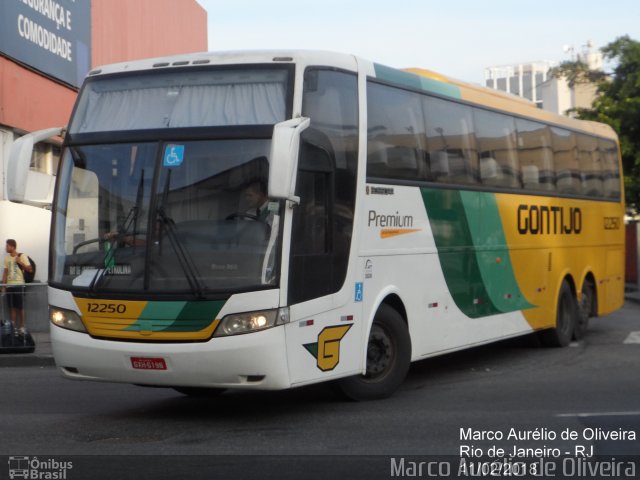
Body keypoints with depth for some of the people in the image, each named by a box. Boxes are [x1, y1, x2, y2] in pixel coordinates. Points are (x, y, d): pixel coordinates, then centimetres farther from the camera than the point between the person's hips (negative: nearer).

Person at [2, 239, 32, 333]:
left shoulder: (22, 256, -4)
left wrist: (20, 262, -18)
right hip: (9, 285, 4)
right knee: (12, 307, 3)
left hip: (19, 285, -4)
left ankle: (22, 326, 5)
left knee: (20, 307, -2)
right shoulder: (7, 257, 9)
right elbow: (5, 272, 12)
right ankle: (13, 326, 7)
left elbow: (30, 269, -6)